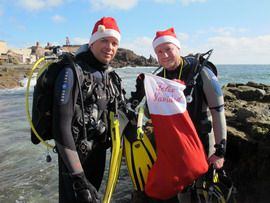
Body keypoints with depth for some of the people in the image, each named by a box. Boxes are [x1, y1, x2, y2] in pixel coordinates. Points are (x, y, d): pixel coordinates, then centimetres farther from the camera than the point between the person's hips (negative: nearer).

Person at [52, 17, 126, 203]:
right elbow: (61, 126, -24)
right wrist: (78, 178, -25)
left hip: (99, 153, 7)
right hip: (75, 157, -7)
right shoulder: (74, 72, -18)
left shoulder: (111, 77, 5)